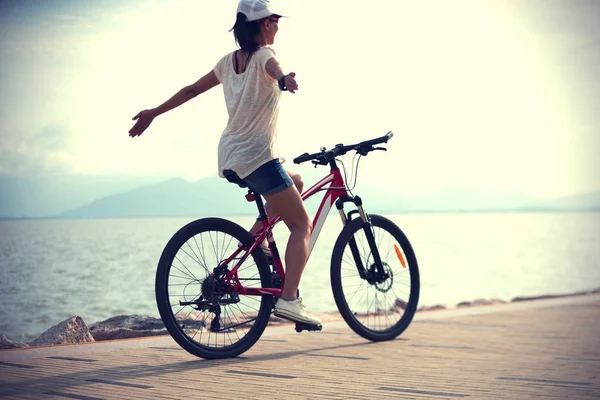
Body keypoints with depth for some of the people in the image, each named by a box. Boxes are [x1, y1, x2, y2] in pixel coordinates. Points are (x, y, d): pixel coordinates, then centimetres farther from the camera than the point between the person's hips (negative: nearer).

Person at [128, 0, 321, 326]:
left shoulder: (229, 61, 14)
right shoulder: (264, 55, -8)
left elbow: (191, 90, 18)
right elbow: (275, 68, -33)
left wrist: (153, 113, 26)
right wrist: (285, 79, -56)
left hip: (229, 155, 8)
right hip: (256, 157, -8)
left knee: (294, 183, 30)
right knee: (302, 225, -3)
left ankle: (254, 238, 15)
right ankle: (289, 299, -17)